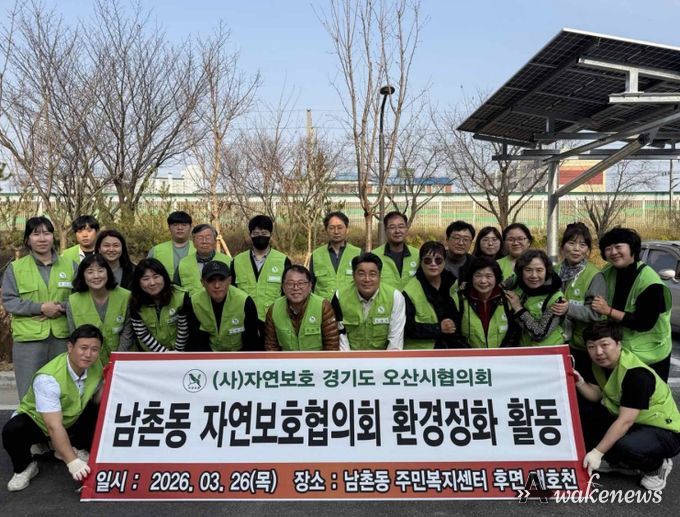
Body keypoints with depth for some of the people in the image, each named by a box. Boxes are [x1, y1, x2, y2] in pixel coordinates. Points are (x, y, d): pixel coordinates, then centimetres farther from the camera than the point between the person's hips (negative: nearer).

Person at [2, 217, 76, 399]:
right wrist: (41, 308, -14)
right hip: (28, 338, -1)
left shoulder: (70, 265, 9)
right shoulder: (15, 268, 4)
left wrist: (63, 307, -10)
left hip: (63, 337, 2)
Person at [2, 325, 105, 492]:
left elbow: (97, 399, -5)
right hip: (36, 422, -5)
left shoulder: (95, 366, -16)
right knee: (13, 430, -35)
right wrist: (72, 462, -45)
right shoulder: (48, 378, -35)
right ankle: (24, 467, -5)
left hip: (72, 420, 5)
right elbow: (54, 427, -39)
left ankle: (76, 448, 5)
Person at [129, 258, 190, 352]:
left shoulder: (180, 296, -25)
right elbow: (141, 334, -15)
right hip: (150, 351, 1)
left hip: (176, 347, -1)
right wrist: (166, 353, -17)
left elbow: (183, 329, -16)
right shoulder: (135, 301, -20)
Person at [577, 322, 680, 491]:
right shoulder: (601, 364, -6)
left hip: (663, 431, -8)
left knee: (625, 445, -35)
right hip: (636, 425, 8)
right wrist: (580, 383, -16)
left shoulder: (636, 374, -29)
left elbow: (625, 421, -31)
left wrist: (597, 452, -30)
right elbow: (597, 395, 5)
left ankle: (656, 466, -1)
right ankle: (620, 463, 11)